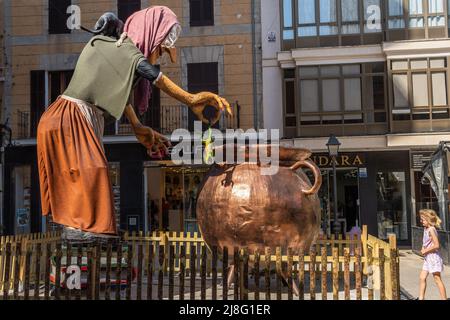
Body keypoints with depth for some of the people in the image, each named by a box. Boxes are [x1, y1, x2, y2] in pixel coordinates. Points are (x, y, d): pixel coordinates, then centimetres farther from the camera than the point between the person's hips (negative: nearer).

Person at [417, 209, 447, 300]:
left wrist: (425, 251, -14)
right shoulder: (425, 228, 8)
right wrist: (423, 249, 4)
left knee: (437, 279, -3)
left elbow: (436, 245, -24)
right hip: (427, 258, 10)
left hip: (433, 257, -10)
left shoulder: (431, 229, -19)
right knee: (422, 277, 12)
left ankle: (444, 298, 5)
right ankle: (421, 298, 19)